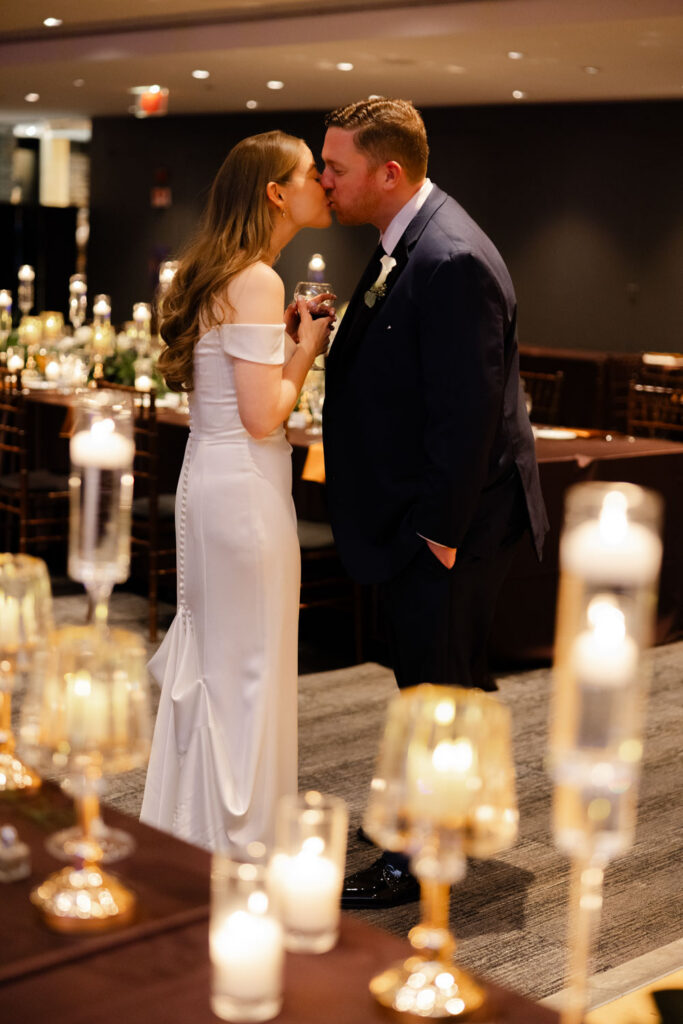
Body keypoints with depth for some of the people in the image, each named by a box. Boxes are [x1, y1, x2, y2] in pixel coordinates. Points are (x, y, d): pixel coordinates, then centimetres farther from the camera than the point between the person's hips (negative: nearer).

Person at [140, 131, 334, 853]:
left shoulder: (222, 274, 12)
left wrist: (284, 335, 11)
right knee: (246, 668, 2)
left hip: (209, 478, 10)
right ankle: (236, 843, 15)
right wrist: (306, 348, -7)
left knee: (208, 655, 18)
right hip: (244, 487, -10)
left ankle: (189, 832, 31)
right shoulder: (257, 281, -18)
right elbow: (264, 416, -21)